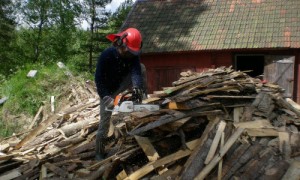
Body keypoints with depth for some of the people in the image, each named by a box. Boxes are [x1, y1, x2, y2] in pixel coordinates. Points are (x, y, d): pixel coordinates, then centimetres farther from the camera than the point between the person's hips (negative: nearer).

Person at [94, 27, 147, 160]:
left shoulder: (133, 54, -17)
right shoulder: (106, 55, -29)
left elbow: (136, 71, -33)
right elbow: (99, 79, -28)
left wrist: (136, 87, -52)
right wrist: (106, 98, -36)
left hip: (121, 84, 4)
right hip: (108, 91, -4)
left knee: (141, 67, -16)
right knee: (105, 121, -5)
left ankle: (143, 99, -12)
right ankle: (99, 152, 10)